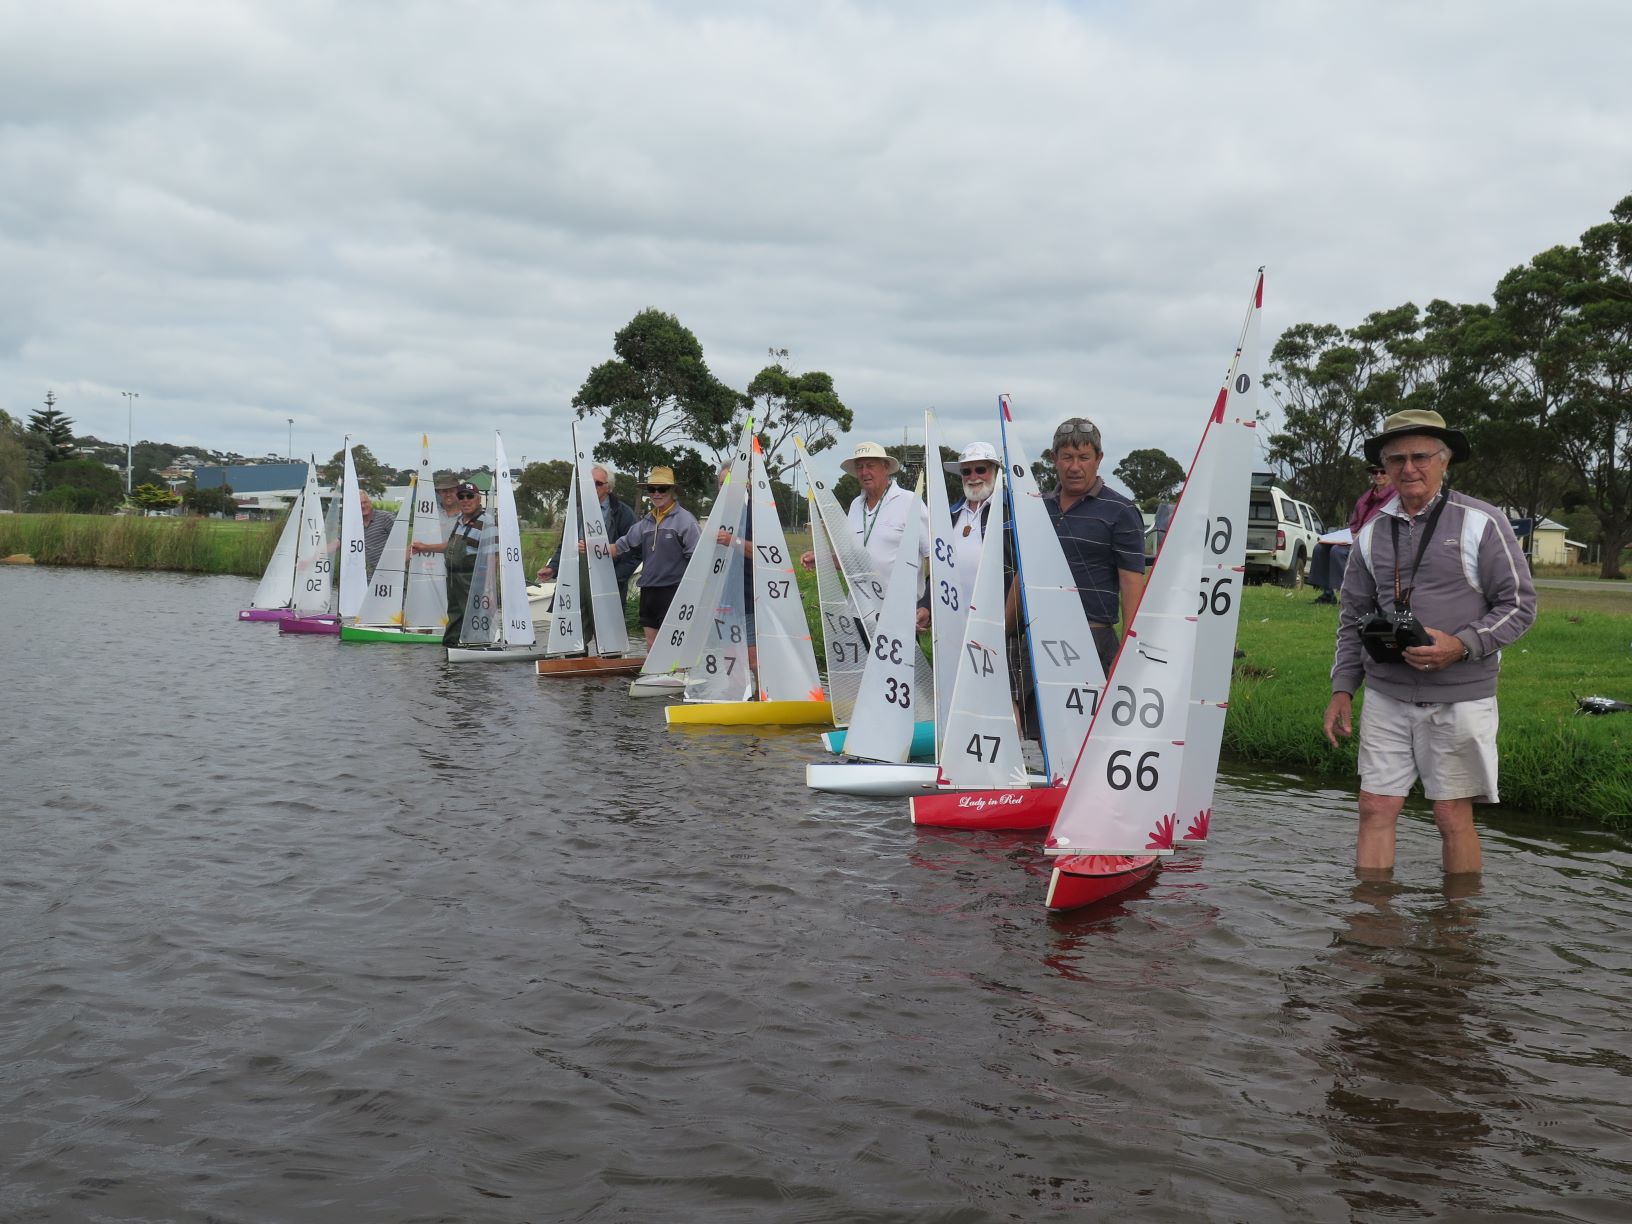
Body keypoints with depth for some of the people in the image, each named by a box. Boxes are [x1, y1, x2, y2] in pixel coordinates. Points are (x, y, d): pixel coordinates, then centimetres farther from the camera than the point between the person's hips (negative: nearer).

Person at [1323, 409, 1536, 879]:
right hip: (1385, 697, 4)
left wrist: (1461, 646, -18)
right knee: (1376, 809, 2)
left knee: (1453, 817, 2)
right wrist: (1342, 689, 8)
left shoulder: (1480, 522, -3)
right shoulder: (1373, 532, 10)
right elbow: (1353, 616, 16)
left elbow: (1520, 605, -3)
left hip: (1458, 697, -4)